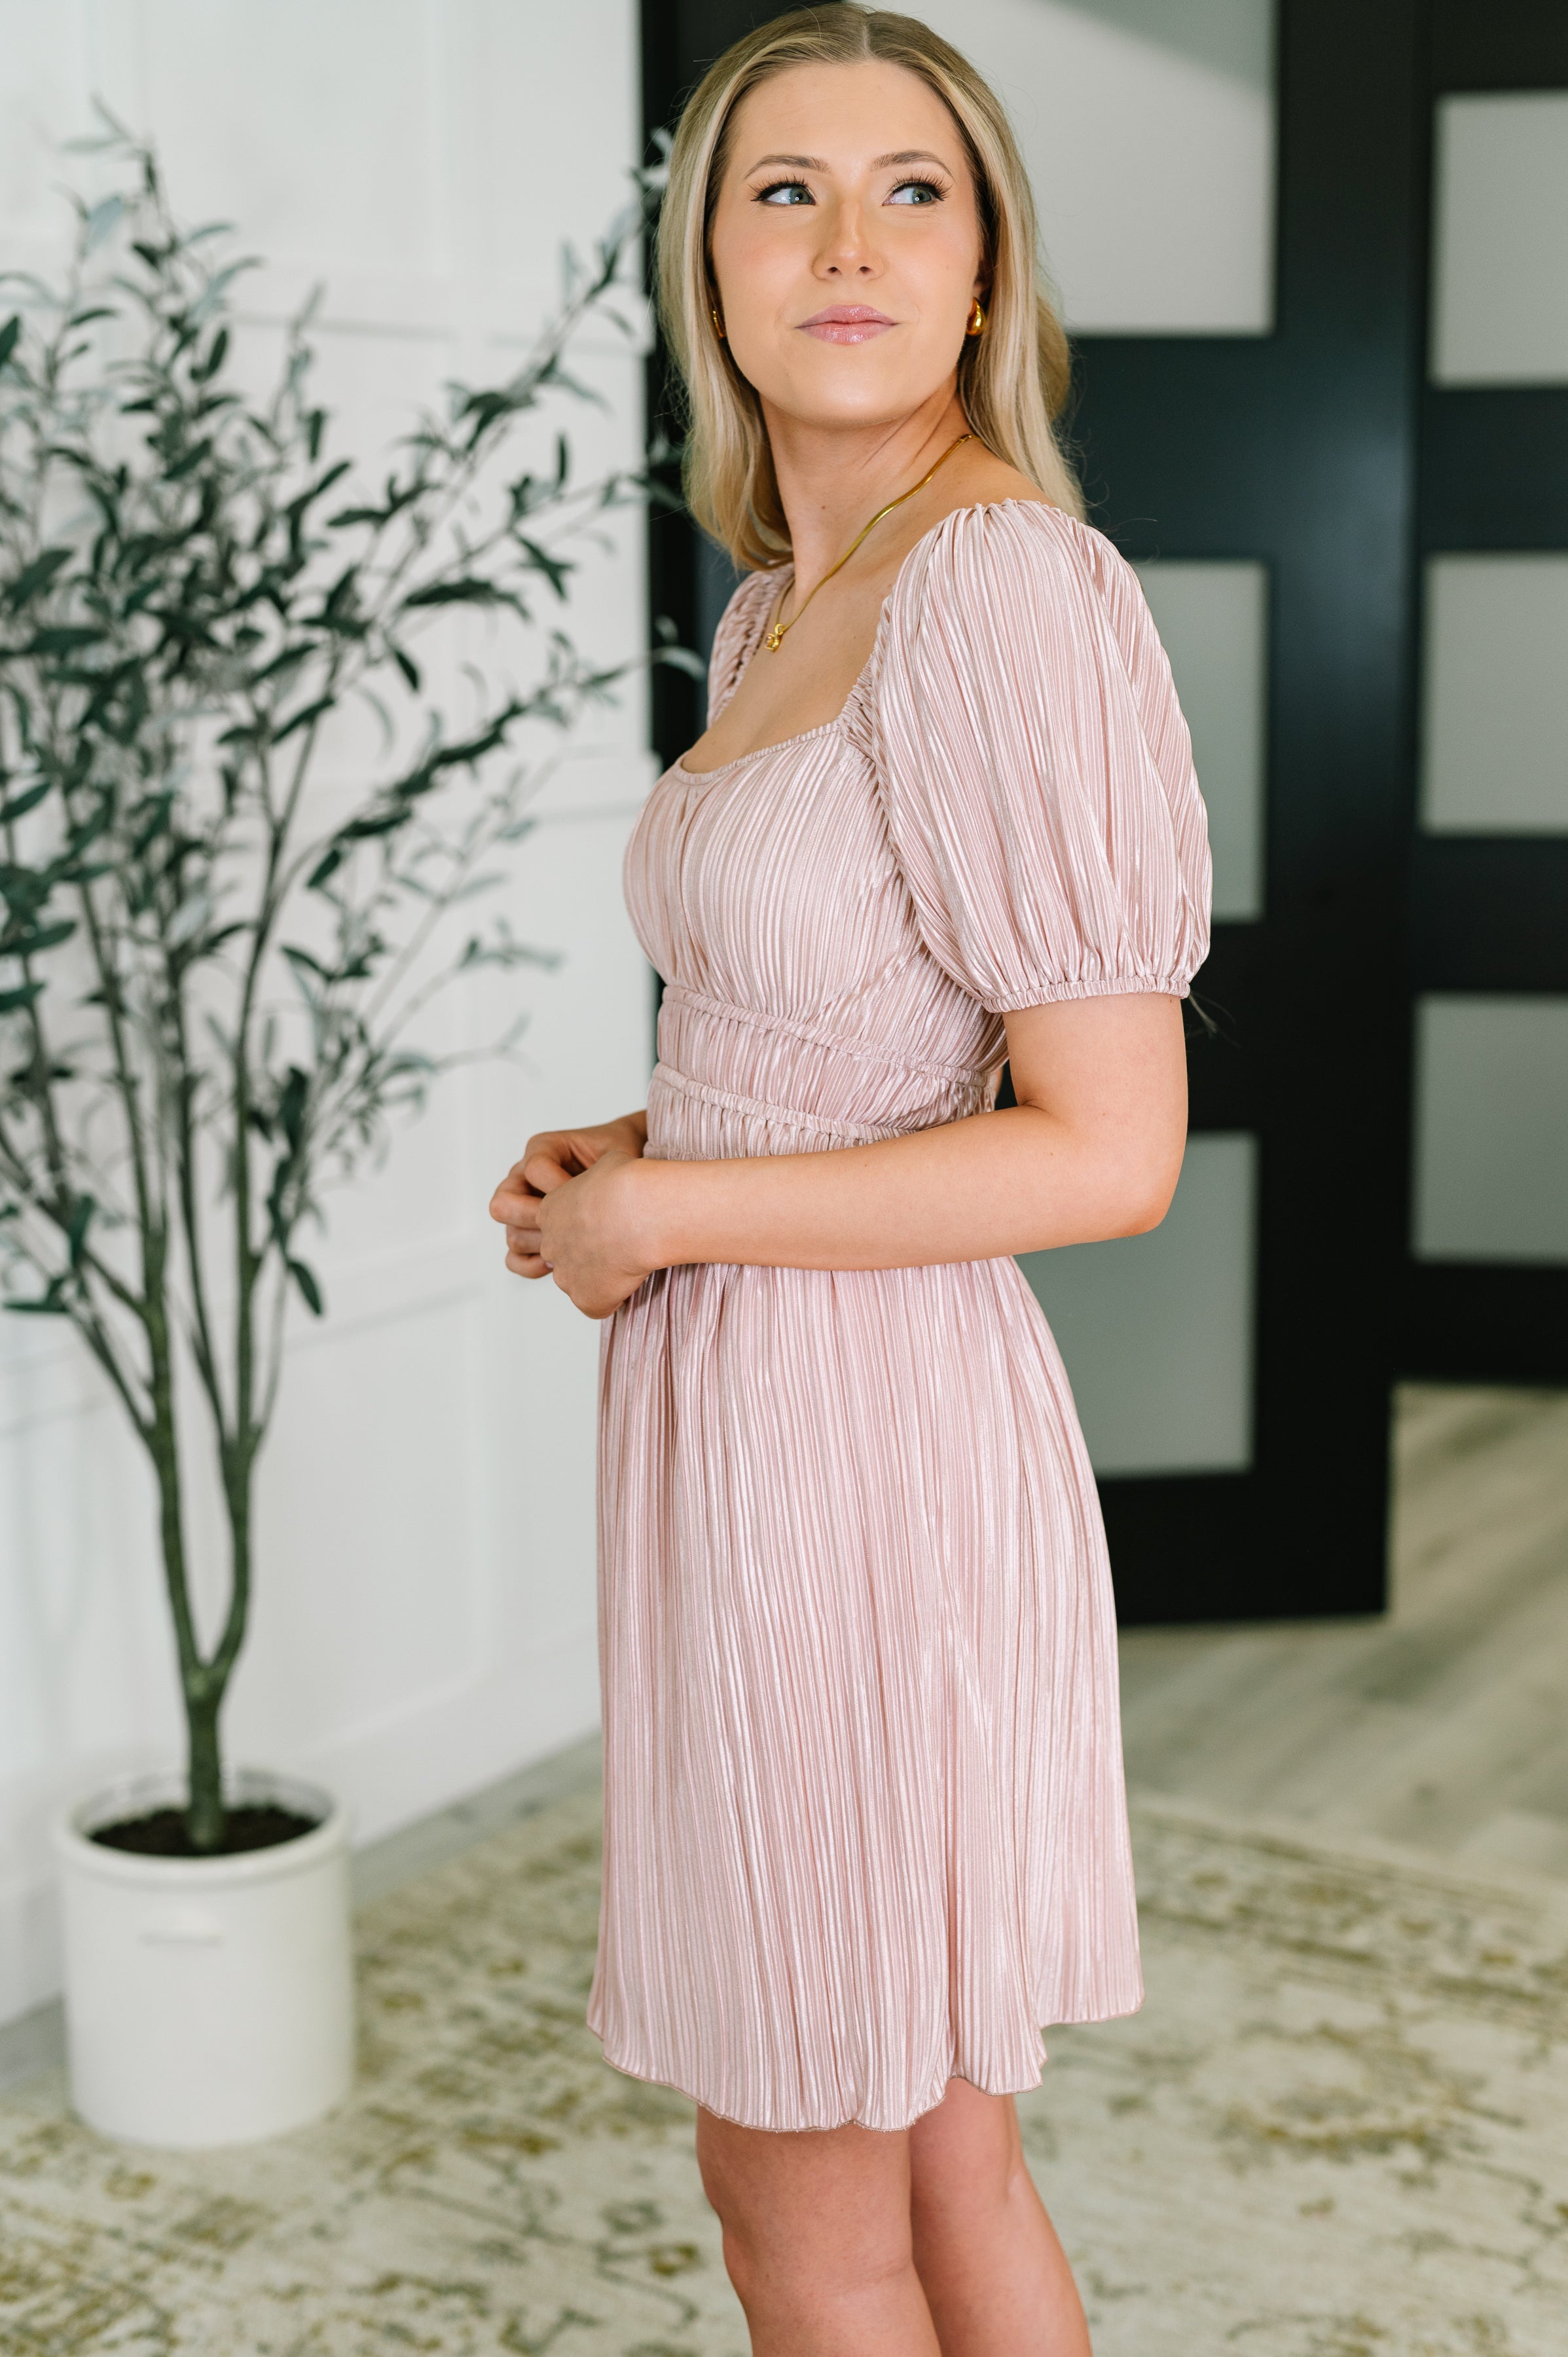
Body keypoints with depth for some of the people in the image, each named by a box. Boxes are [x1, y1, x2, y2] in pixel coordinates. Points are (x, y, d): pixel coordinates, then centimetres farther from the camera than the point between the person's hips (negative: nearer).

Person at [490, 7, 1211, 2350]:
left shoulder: (1010, 587, -19)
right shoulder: (786, 614, 10)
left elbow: (1116, 1150, -20)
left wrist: (657, 1217, -14)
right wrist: (623, 1151, 6)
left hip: (851, 1448, -9)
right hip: (768, 1415, 9)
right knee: (936, 2159, 21)